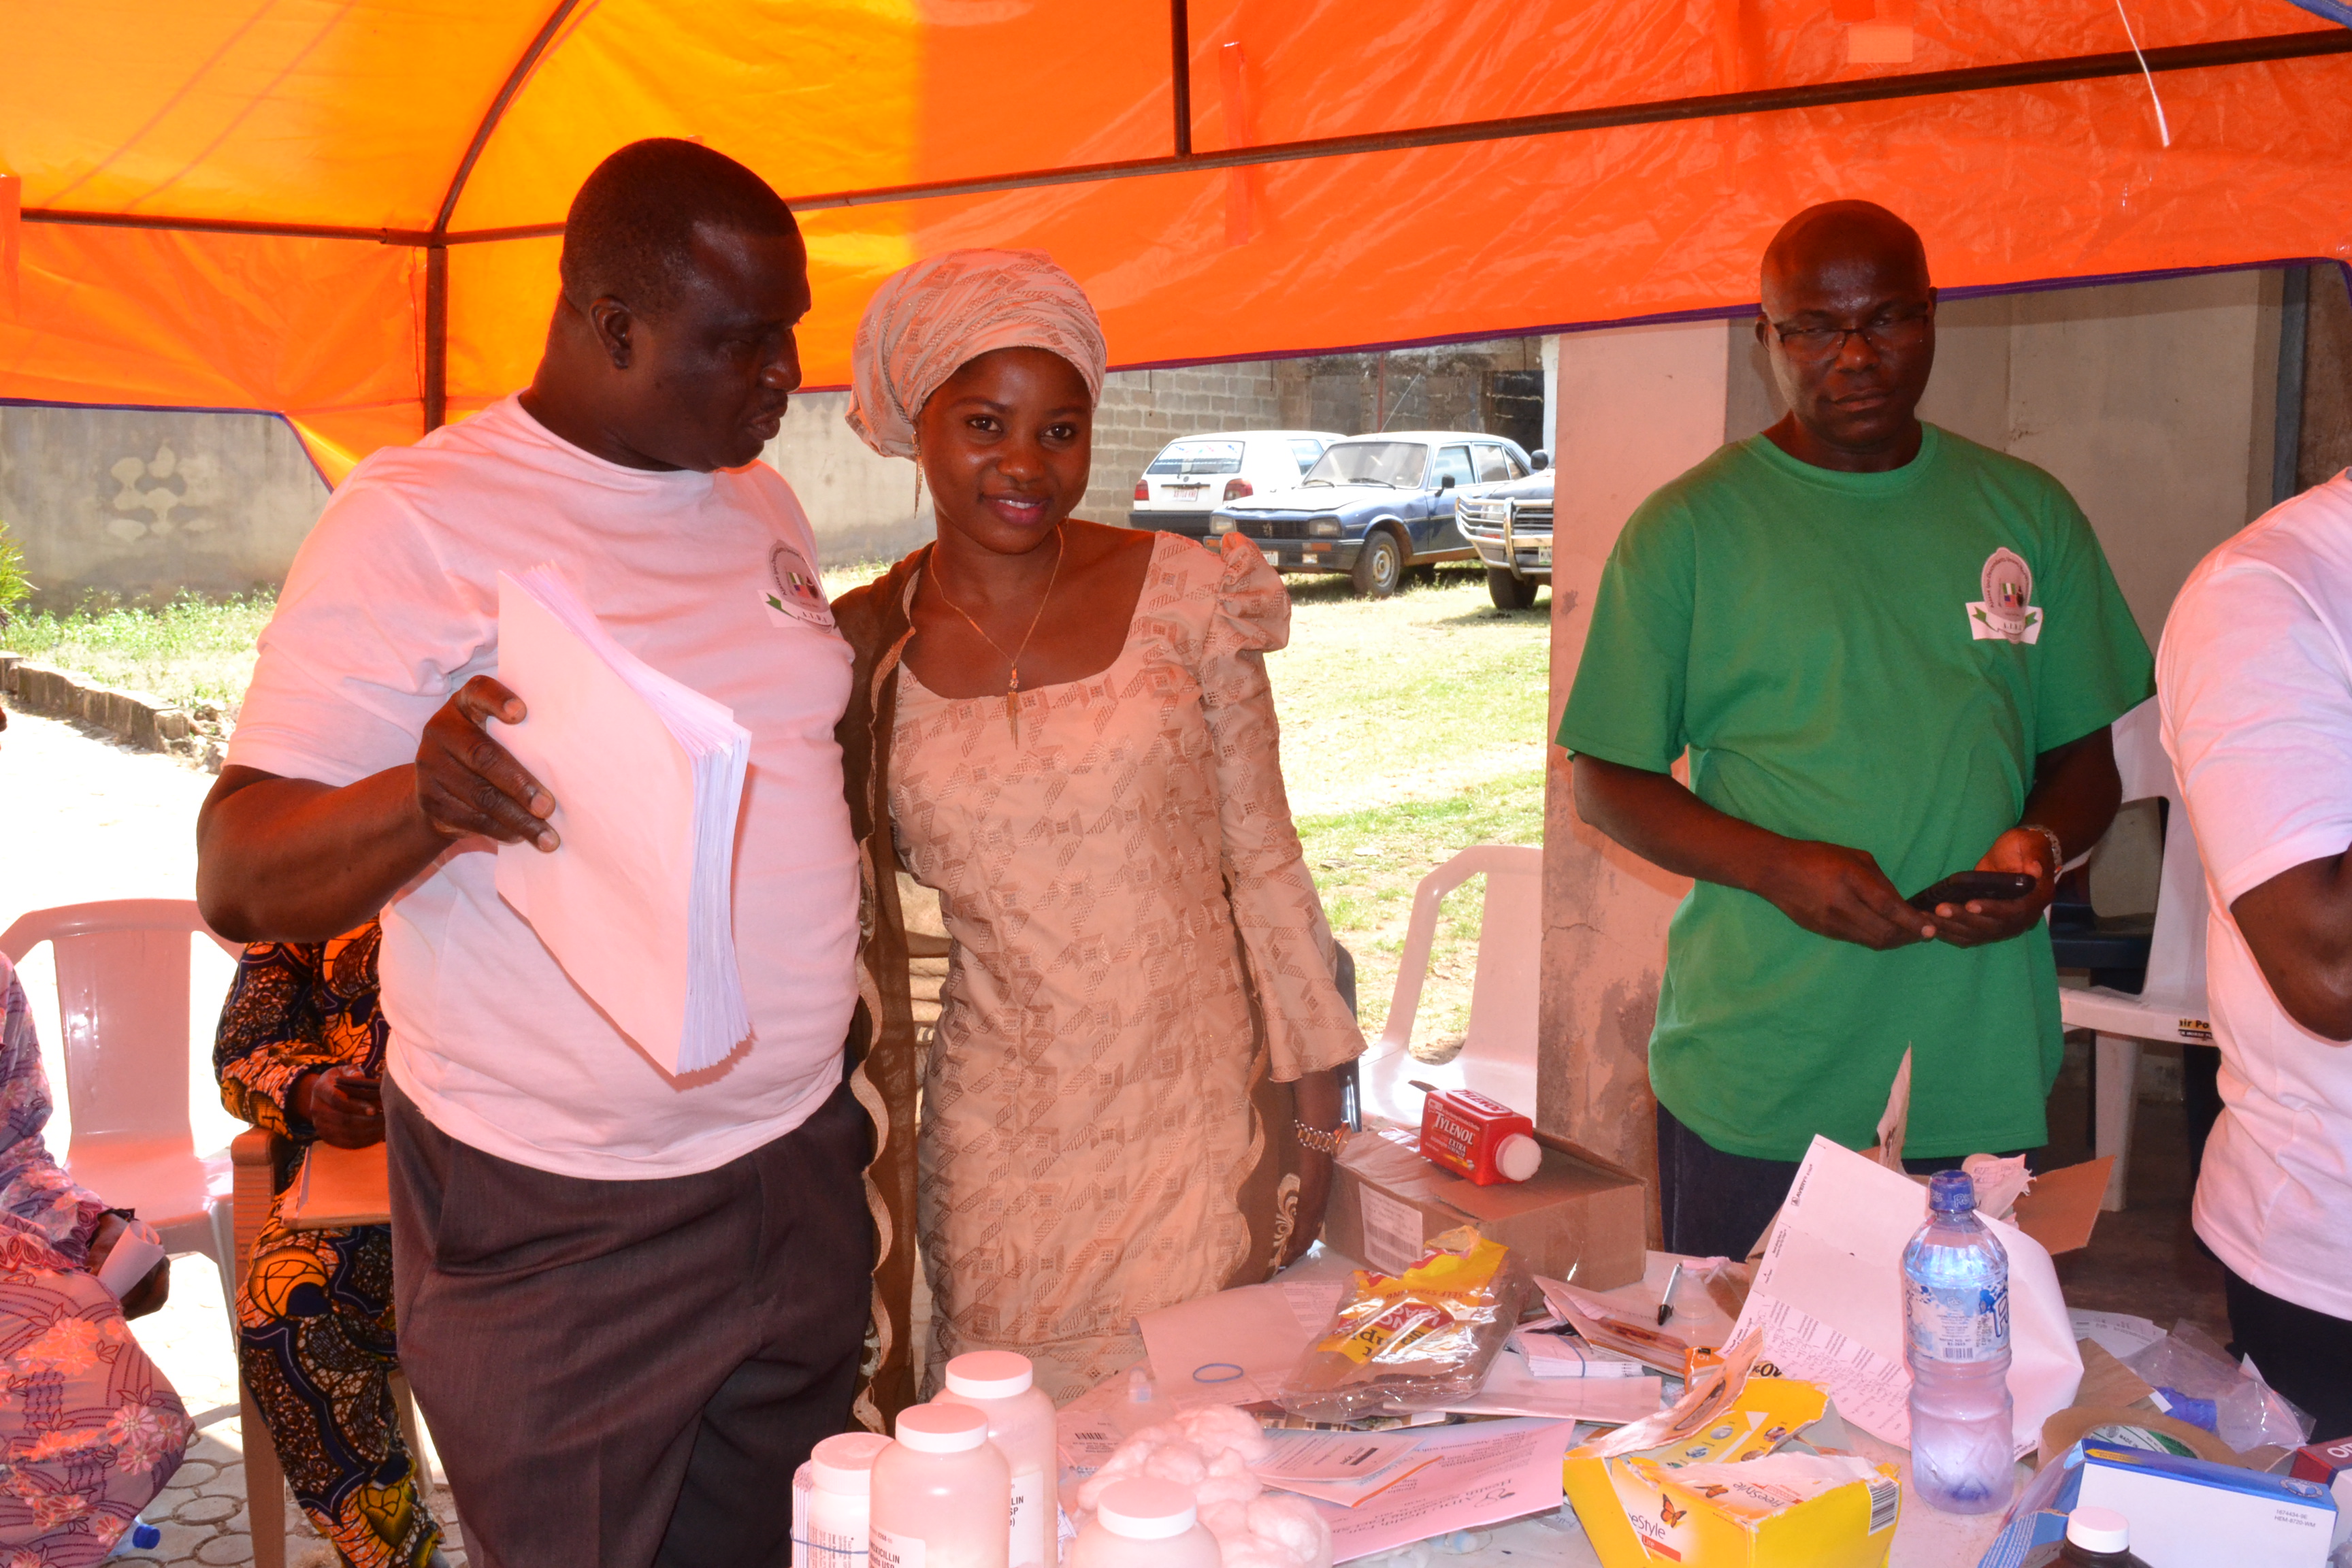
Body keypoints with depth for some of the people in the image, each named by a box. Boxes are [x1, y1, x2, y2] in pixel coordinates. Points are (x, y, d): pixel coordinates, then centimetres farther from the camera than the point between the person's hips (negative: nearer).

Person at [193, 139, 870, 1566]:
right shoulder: (417, 520, -11)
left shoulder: (762, 502, 9)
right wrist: (422, 799, -35)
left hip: (799, 1170, 6)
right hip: (557, 1228, -6)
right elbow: (238, 882, -14)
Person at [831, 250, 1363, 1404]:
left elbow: (1263, 861, 1)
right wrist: (879, 1126, 8)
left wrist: (1311, 1114, 1)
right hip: (1000, 1146, 1)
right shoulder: (866, 646, 0)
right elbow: (865, 924, 10)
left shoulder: (1187, 597, -4)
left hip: (1199, 1115, -1)